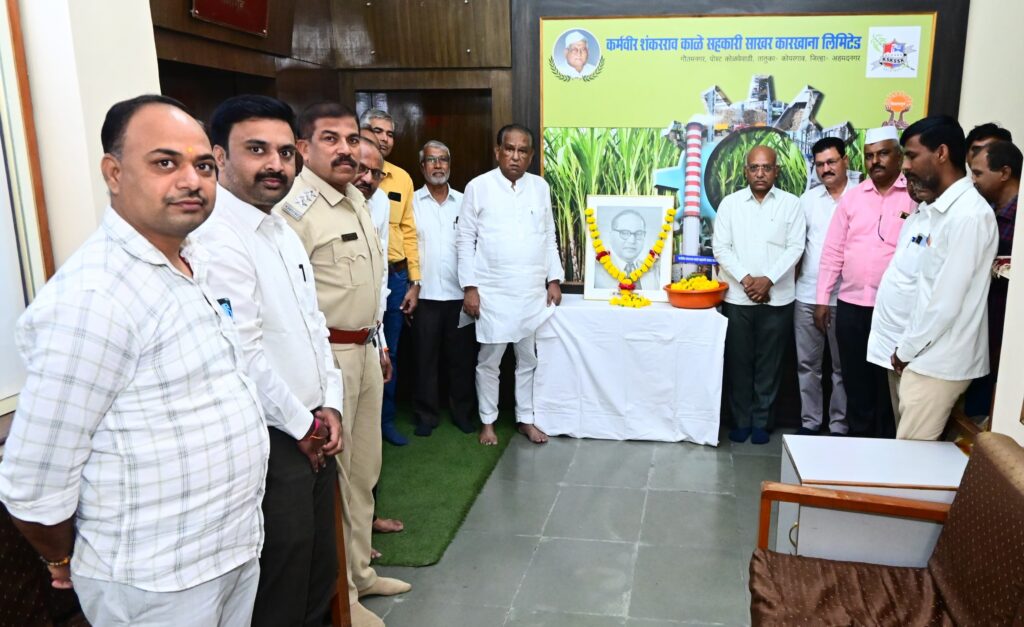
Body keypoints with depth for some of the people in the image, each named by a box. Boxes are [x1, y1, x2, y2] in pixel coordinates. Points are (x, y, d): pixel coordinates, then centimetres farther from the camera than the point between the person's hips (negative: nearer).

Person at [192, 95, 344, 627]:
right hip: (269, 446, -9)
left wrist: (329, 407, 3)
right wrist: (302, 427, -10)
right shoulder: (214, 239, -19)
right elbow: (244, 355, -23)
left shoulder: (284, 233, 11)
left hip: (310, 437, 9)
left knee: (320, 578, 21)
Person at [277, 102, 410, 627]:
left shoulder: (355, 198, 12)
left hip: (364, 351, 9)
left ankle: (360, 571, 36)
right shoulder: (295, 209, -17)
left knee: (364, 470, 19)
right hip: (326, 356, -9)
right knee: (331, 477, 4)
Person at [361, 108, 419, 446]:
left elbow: (408, 231, 11)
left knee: (389, 352, 14)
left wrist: (414, 282, 9)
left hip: (395, 276, 5)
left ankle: (386, 419, 30)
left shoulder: (402, 178, 9)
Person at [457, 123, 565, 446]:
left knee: (528, 358, 13)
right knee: (489, 360, 7)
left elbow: (549, 238, 11)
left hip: (533, 290, 3)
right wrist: (469, 287, -9)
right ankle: (487, 421, 23)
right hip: (493, 291, -3)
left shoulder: (540, 187, 6)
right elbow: (465, 240, -4)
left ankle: (525, 418, 28)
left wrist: (554, 280, 6)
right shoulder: (478, 187, -4)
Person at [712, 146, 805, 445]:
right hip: (737, 297, 1)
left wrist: (768, 279, -14)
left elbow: (795, 247, -2)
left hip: (777, 297, 0)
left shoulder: (791, 204, 3)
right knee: (738, 361, 6)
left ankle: (761, 421, 18)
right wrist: (745, 279, -12)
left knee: (768, 363, 6)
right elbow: (720, 247, -1)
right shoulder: (730, 203, 4)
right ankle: (741, 420, 18)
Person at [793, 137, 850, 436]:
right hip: (807, 294, 4)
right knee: (807, 363, 11)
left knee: (843, 366, 8)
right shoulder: (808, 198, 8)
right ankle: (809, 421, 23)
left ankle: (839, 425, 20)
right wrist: (793, 276, 5)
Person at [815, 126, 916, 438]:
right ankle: (858, 437, 27)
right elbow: (833, 251, 8)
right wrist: (823, 299, 5)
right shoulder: (852, 197, 8)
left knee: (887, 381, 7)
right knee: (855, 377, 12)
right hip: (850, 304, 4)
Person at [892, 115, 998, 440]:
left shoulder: (968, 215, -19)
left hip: (939, 363, -9)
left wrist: (906, 349, -9)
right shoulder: (945, 209, 12)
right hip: (927, 356, 9)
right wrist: (908, 346, 11)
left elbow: (947, 303, -21)